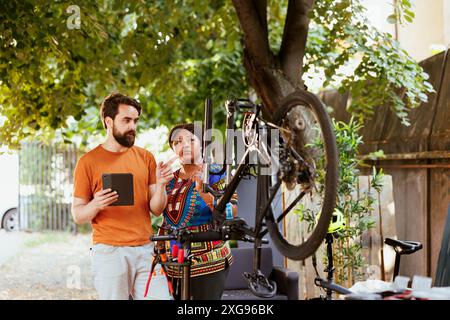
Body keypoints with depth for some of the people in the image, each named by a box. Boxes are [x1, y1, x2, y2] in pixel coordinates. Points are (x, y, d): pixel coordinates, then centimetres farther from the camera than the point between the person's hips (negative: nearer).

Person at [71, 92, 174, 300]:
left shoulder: (145, 157, 9)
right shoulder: (88, 162, -1)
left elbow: (156, 209, 7)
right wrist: (95, 205, -19)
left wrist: (160, 185, -11)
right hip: (109, 252, -3)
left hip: (145, 249, 3)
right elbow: (78, 215, 1)